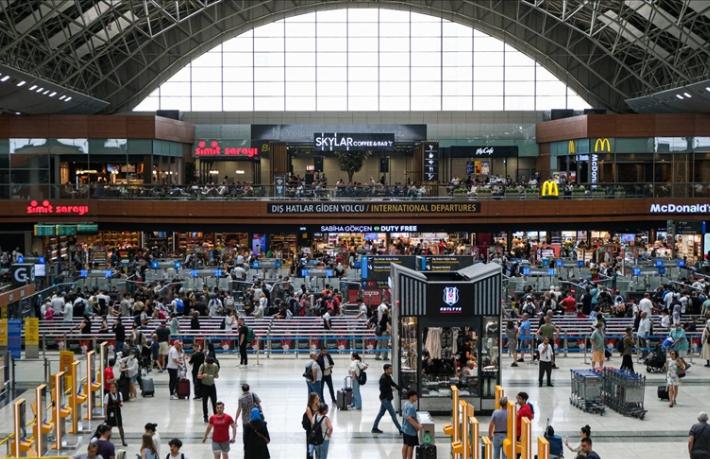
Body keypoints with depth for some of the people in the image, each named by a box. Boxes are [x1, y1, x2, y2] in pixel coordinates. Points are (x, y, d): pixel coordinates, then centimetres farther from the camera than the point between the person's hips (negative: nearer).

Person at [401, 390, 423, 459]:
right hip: (411, 430, -10)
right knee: (410, 446, -1)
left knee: (405, 445, 15)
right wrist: (417, 425, -28)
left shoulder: (405, 404, 7)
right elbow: (409, 418, -31)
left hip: (404, 428, 10)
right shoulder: (411, 407, -23)